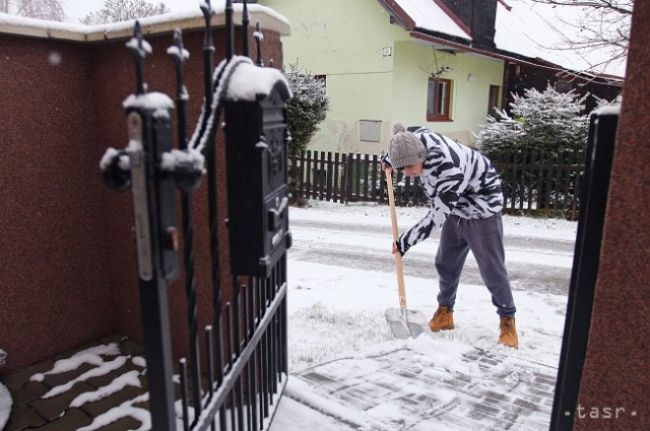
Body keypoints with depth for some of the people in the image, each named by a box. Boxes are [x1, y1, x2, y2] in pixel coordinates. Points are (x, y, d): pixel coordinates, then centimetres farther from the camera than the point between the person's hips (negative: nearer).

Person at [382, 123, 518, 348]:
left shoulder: (449, 169, -40)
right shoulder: (418, 138, -18)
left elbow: (436, 216, -33)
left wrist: (405, 241, -25)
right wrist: (389, 158, 13)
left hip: (481, 206, -7)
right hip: (455, 208, 8)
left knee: (492, 268, -5)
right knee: (446, 263, 9)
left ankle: (507, 320, 14)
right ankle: (444, 313, 24)